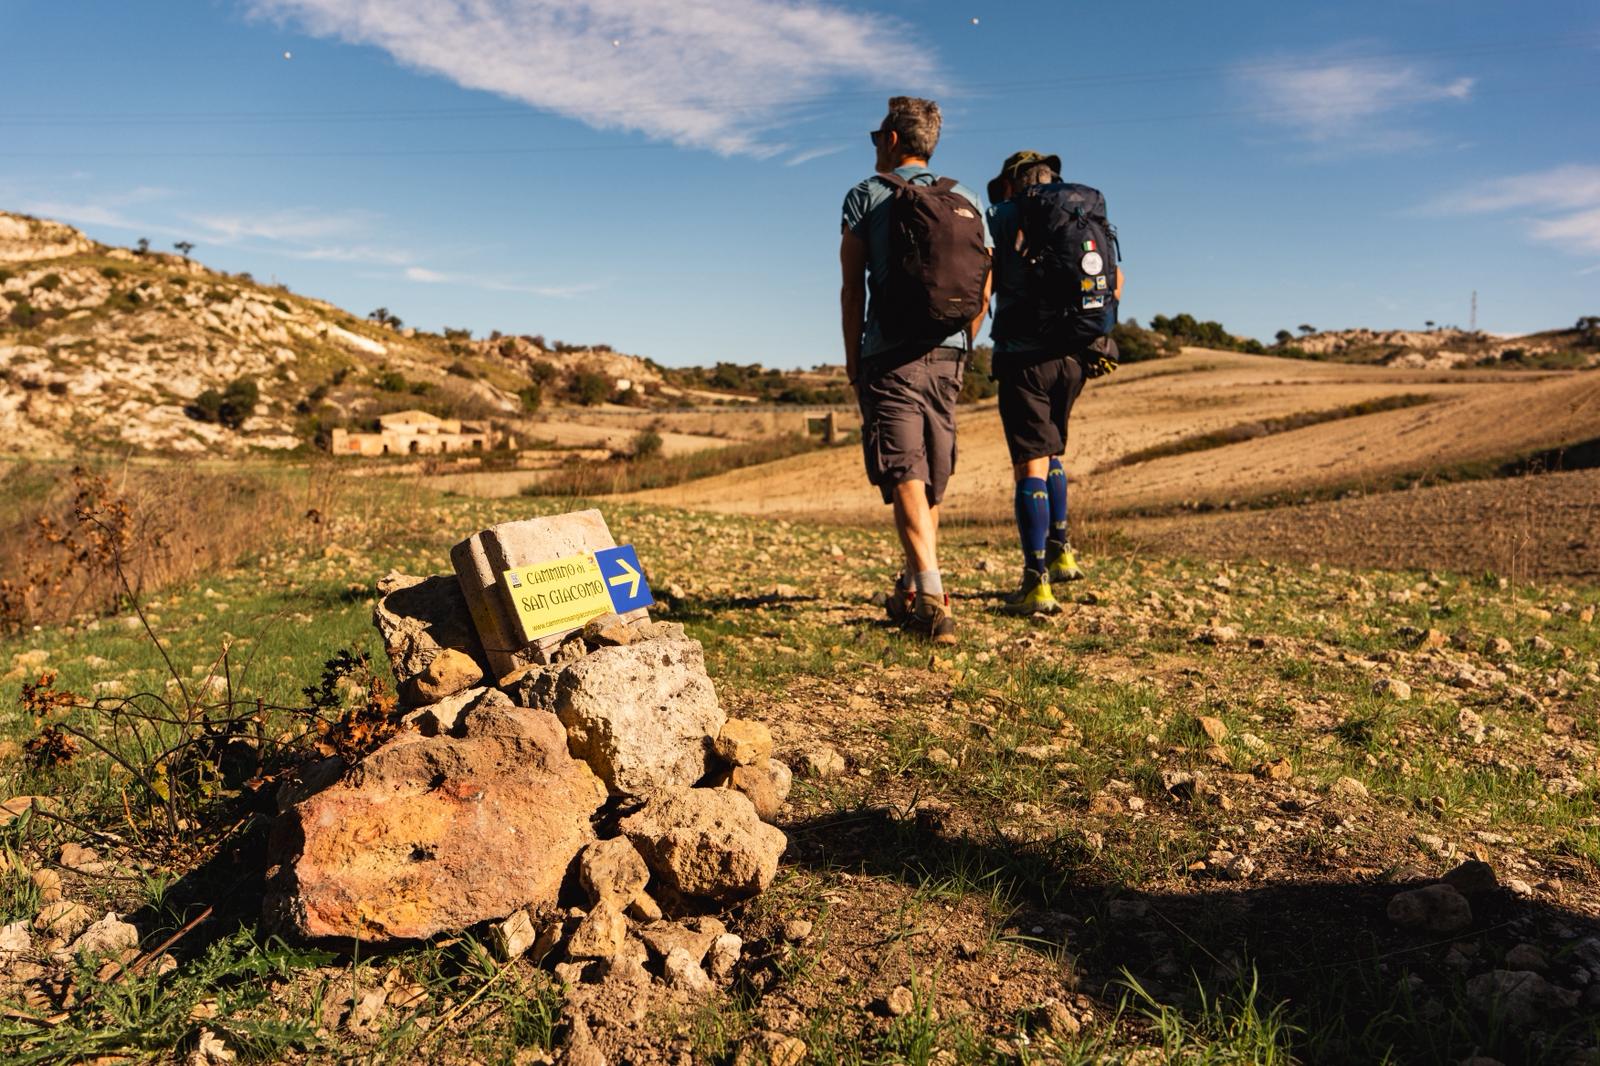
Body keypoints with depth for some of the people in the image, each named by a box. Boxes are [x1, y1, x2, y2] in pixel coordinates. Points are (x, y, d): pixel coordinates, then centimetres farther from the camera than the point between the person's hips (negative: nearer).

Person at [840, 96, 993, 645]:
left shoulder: (868, 195, 0)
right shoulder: (968, 200, 12)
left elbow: (852, 286, -3)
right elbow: (983, 294, 9)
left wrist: (852, 357, 5)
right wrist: (957, 351, 17)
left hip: (891, 355, -5)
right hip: (947, 356, 5)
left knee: (905, 477, -11)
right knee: (932, 482, 15)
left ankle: (932, 598, -25)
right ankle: (912, 591, 27)